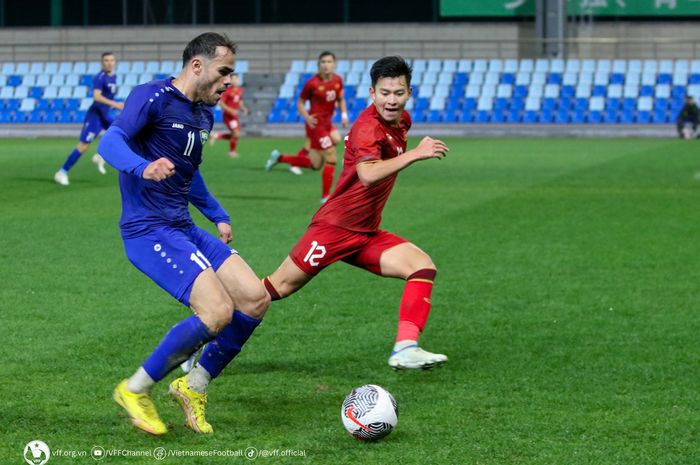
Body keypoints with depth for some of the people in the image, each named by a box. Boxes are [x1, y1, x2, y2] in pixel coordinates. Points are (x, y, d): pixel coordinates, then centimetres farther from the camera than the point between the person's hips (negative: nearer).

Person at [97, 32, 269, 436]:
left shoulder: (205, 114, 17)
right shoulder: (153, 97, -11)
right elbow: (111, 141, -26)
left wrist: (218, 216, 32)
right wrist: (143, 168, -45)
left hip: (184, 229, 9)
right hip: (148, 231, -9)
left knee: (256, 300, -4)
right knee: (218, 312, -22)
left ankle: (193, 387, 13)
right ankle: (135, 391, -4)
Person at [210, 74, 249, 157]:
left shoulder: (240, 90, 7)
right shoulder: (228, 91, -15)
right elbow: (221, 103, -15)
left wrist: (243, 108, 3)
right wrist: (231, 110, -24)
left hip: (235, 115, 8)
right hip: (228, 115, -8)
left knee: (235, 135, 8)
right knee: (236, 133, -13)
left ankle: (217, 135, 25)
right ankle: (232, 151, 9)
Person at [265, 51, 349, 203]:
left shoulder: (337, 80, 2)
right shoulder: (312, 83, -15)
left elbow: (341, 99, 16)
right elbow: (300, 103, -6)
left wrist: (344, 115, 0)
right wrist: (307, 117, -23)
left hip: (327, 123, 7)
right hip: (316, 124, -7)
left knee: (315, 165, 12)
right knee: (331, 158, -10)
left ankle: (279, 157, 28)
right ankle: (325, 197, 2)